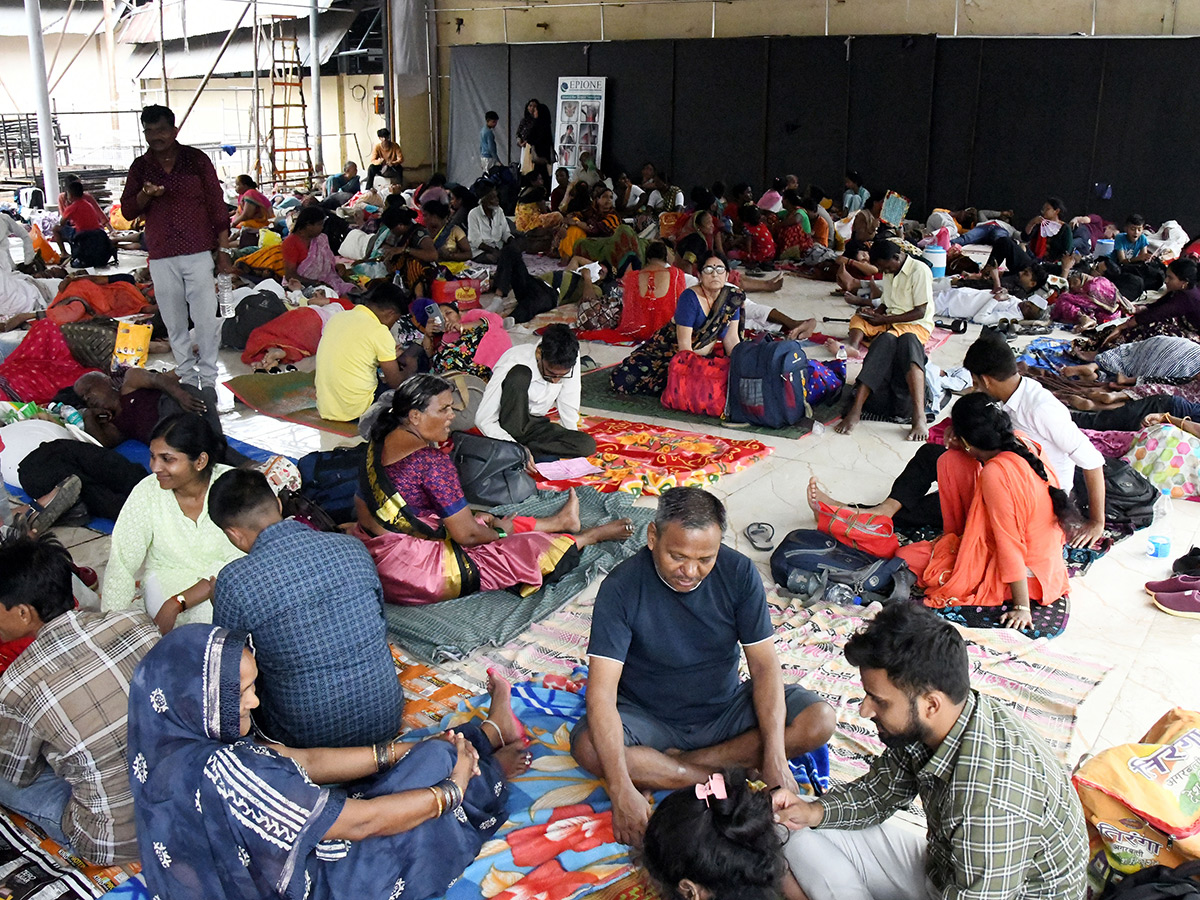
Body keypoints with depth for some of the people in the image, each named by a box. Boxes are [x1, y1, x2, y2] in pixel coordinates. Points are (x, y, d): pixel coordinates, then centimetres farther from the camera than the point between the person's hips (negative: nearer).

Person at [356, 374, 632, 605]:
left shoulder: (380, 442, 1)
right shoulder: (431, 460, -26)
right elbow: (467, 535, -21)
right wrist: (499, 531, 3)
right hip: (413, 573, -9)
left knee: (485, 522, 25)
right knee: (529, 551, 6)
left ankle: (559, 521, 43)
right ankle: (593, 535, 28)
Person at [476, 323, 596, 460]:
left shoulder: (571, 360, -16)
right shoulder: (513, 364, -28)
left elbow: (568, 406, -2)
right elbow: (483, 419, -25)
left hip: (535, 425, 5)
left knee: (588, 445, -20)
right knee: (520, 374, -33)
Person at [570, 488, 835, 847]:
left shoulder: (738, 572, -14)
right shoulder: (621, 588, -23)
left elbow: (764, 665, -12)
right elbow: (601, 693, -28)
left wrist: (775, 759, -25)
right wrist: (622, 791, -40)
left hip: (726, 708, 3)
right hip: (649, 719, -3)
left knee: (819, 720, -19)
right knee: (587, 747, -33)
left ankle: (671, 765, -17)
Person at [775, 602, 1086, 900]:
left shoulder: (990, 793, -38)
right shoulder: (919, 726, -11)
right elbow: (878, 791, 7)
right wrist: (813, 812, -12)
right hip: (944, 872, 8)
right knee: (803, 836, 1)